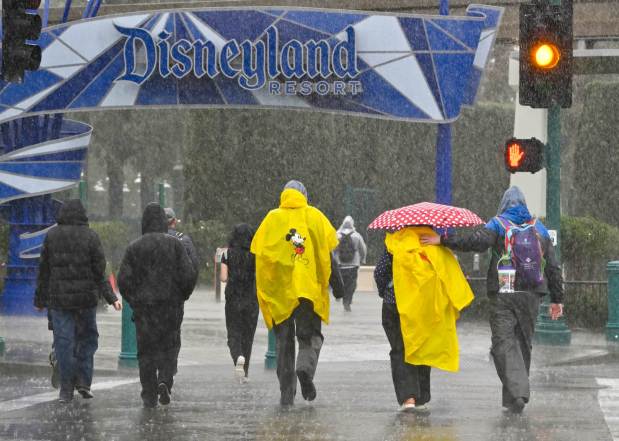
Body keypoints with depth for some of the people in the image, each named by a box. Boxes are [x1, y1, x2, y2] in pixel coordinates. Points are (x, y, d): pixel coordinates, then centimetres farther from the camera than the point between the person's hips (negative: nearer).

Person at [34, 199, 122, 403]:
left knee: (63, 341, 3)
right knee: (87, 339, 14)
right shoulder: (90, 236, -3)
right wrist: (111, 298, 3)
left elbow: (44, 270, 4)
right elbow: (100, 271, -4)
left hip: (58, 298, 1)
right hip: (86, 297, -1)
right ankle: (83, 381, 4)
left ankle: (66, 389, 2)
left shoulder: (52, 236, 1)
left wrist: (40, 299, 11)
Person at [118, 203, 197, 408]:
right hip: (171, 304, -1)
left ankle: (149, 394, 2)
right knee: (169, 345, 11)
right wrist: (181, 296, 9)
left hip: (143, 305, 1)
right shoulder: (174, 244, -3)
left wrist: (133, 301, 11)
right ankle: (165, 380, -13)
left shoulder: (134, 247, 0)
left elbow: (124, 279, -3)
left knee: (146, 349, 6)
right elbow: (189, 274, -7)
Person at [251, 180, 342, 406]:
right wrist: (335, 280, 6)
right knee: (310, 336, 9)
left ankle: (287, 393, 6)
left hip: (279, 291, 1)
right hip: (310, 288, -1)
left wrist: (261, 288, 9)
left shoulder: (272, 218, 4)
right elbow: (328, 251, 0)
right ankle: (306, 368, -21)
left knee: (284, 341, 8)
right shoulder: (315, 216, 4)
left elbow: (259, 254, 1)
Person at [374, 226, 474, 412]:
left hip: (396, 305, -2)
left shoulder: (396, 243, -3)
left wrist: (384, 292, 17)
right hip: (428, 307, 2)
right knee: (423, 350, 15)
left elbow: (380, 272, -1)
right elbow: (452, 272, -2)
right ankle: (420, 399, 19)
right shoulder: (437, 244, 2)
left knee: (401, 352, 3)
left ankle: (407, 397, -13)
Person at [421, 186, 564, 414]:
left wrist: (444, 240, -14)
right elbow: (553, 267, 14)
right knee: (523, 342, 14)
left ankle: (517, 392, -20)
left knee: (504, 343, -5)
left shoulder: (498, 224, 0)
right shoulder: (539, 228, 14)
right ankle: (514, 397, 19)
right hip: (531, 293, 4)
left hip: (503, 295, -4)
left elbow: (478, 241, -19)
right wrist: (557, 299, 19)